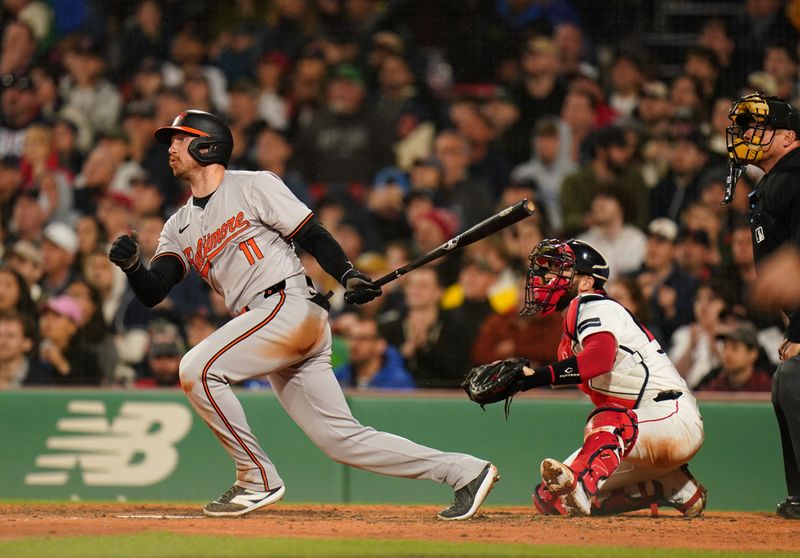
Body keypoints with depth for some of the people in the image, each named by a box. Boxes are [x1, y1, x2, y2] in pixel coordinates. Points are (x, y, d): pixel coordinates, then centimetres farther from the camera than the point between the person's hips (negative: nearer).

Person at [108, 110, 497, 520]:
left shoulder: (253, 186, 3)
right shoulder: (179, 227, 21)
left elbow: (314, 237, -1)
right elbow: (152, 293, 9)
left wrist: (349, 275, -17)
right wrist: (131, 266, -11)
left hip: (291, 305, -7)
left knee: (197, 369, -20)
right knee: (340, 439, 2)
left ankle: (258, 479, -11)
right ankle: (465, 472, 8)